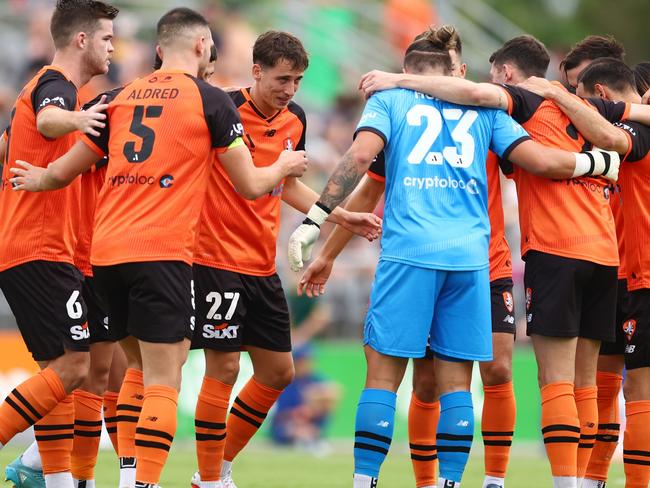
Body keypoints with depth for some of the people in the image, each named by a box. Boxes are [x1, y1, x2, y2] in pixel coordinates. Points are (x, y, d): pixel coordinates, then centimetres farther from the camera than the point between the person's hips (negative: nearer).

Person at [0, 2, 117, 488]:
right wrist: (76, 119, -57)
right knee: (73, 365, -14)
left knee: (60, 367, 8)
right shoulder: (56, 85, -12)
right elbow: (47, 120, -37)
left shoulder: (42, 86, 19)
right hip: (41, 251, -10)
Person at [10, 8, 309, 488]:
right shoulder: (210, 100, 1)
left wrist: (35, 178, 46)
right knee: (164, 384, -5)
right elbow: (252, 185, 4)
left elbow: (64, 171, 23)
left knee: (142, 369, 21)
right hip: (163, 251, -6)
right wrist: (283, 167, 26)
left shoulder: (123, 97, 15)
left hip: (106, 250, 6)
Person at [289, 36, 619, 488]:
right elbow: (544, 161, 8)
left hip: (408, 250, -2)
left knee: (383, 374, 1)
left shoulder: (389, 99, 11)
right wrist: (602, 161, 25)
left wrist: (316, 218, -5)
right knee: (456, 381, 6)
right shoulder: (482, 106, 16)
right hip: (470, 255, 2)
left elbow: (360, 156, -6)